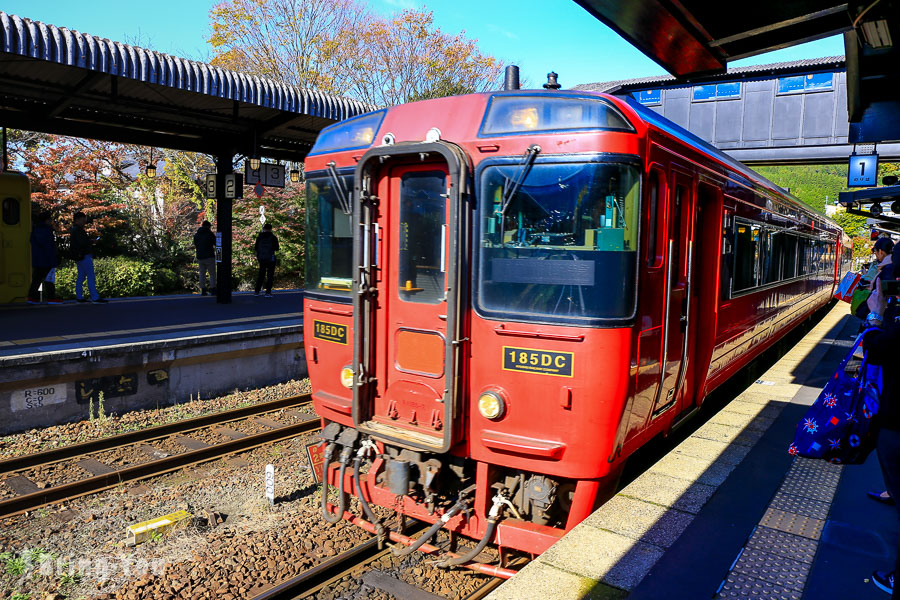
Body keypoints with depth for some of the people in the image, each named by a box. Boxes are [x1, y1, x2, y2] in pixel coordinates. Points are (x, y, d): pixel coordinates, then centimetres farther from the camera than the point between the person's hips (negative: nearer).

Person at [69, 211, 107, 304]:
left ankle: (79, 297, 15)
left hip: (79, 257, 11)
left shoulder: (74, 229, 19)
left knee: (80, 276, 13)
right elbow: (82, 242, -22)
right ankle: (95, 298, -15)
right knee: (91, 277, -12)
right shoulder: (78, 230, -14)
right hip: (84, 256, -11)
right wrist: (92, 242, -9)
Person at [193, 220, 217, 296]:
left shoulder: (196, 235, 11)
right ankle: (213, 290, -6)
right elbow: (217, 244, -1)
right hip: (209, 257, -5)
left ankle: (203, 290, 7)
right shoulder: (210, 234, -5)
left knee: (202, 273, 10)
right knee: (212, 274, 0)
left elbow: (195, 246, 19)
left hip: (200, 257, 5)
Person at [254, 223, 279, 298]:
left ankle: (257, 291, 16)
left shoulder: (259, 237, 1)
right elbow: (276, 248, -6)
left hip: (261, 258, 4)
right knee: (270, 275, 1)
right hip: (270, 258, -4)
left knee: (260, 275, 16)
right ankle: (268, 292, -5)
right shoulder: (273, 237, -8)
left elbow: (256, 248, 4)